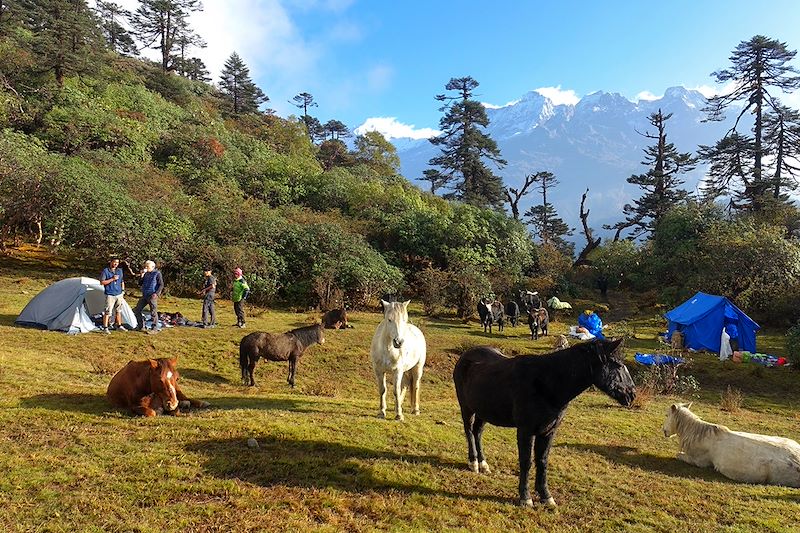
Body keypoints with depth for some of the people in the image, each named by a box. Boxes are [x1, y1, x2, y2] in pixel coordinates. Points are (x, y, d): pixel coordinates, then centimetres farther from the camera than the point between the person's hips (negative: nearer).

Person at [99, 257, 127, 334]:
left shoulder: (120, 271, 10)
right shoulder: (105, 271, -7)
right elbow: (102, 282, -12)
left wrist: (123, 291, 13)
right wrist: (112, 279, -19)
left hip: (119, 294, 5)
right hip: (110, 295, -5)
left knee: (118, 311, 13)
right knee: (107, 312, -6)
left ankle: (119, 326, 23)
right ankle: (105, 328, 0)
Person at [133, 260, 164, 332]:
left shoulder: (157, 273, -6)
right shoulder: (146, 274, 13)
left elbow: (161, 285, -9)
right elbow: (141, 283, 15)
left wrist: (156, 293, -18)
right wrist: (142, 275, 1)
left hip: (152, 296, -8)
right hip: (144, 295, 8)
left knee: (153, 312, -4)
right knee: (137, 310, 8)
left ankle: (154, 328, 4)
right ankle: (141, 325, 19)